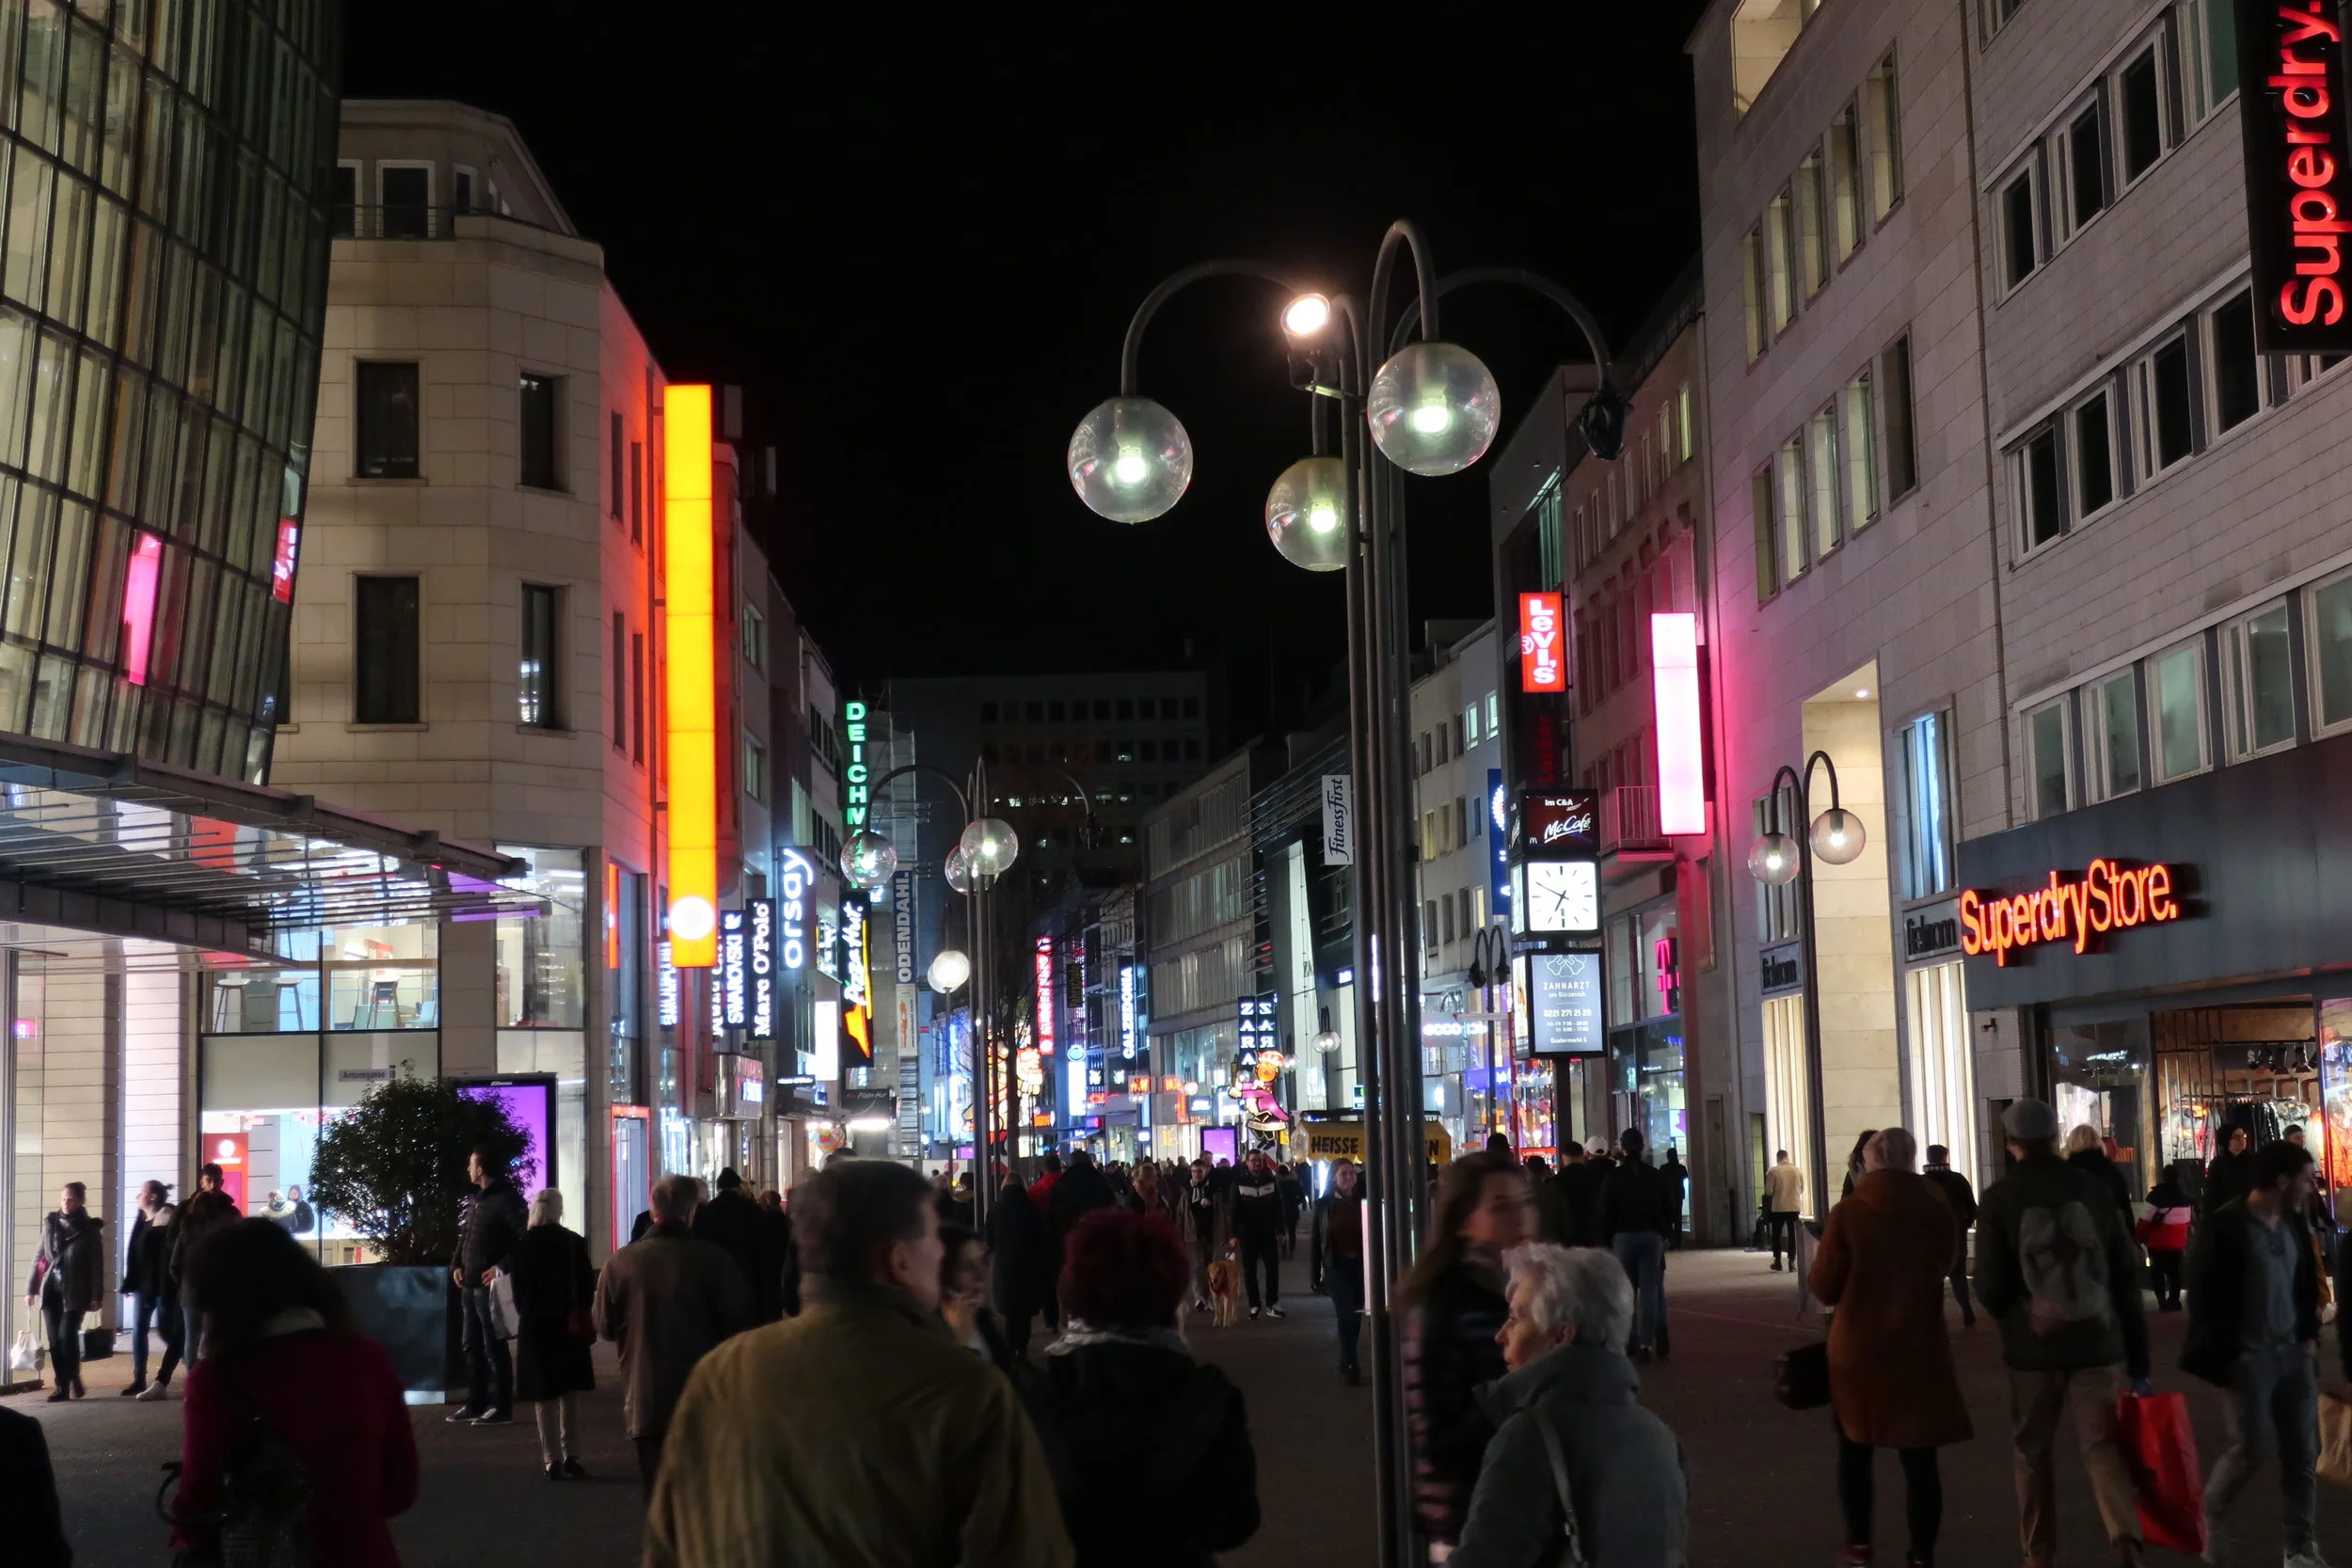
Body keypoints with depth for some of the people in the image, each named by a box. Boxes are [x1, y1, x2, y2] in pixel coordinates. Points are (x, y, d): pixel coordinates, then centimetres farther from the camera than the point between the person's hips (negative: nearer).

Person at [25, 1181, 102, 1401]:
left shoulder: (90, 1228, -1)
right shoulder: (50, 1224, 8)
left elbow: (97, 1264, -2)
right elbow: (38, 1257, 11)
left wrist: (96, 1295, -7)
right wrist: (31, 1289, 7)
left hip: (75, 1290, -4)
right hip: (51, 1289, 4)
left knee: (67, 1334, -15)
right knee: (54, 1340, 1)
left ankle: (75, 1379, 4)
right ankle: (62, 1387, 6)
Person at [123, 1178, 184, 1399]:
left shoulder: (166, 1220, -11)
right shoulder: (141, 1220, 14)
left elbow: (168, 1256, -17)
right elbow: (133, 1254, 18)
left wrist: (166, 1288, -22)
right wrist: (129, 1282, 14)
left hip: (160, 1287, -8)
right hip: (142, 1285, 8)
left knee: (165, 1332, -3)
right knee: (138, 1332, 5)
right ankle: (139, 1380, 9)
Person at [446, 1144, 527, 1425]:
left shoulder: (506, 1199, -12)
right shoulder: (474, 1200, 16)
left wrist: (502, 1267, -21)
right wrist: (456, 1265, 9)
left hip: (490, 1285, -9)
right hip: (469, 1285, 9)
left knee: (494, 1347, -4)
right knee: (472, 1346, 13)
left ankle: (501, 1407, 1)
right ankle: (475, 1404, 21)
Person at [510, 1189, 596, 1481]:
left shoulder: (522, 1244, -4)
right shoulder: (574, 1242, -4)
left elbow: (518, 1289, 0)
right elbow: (587, 1284, -3)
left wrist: (526, 1317, 13)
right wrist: (582, 1314, 7)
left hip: (535, 1325, 0)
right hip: (570, 1323, 0)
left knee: (544, 1394, 5)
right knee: (570, 1393, 11)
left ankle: (552, 1460, -1)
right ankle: (571, 1455, 6)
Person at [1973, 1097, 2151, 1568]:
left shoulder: (1998, 1198, -6)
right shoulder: (2091, 1188, 0)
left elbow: (1988, 1287, -8)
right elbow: (2126, 1276, 2)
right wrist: (2138, 1359, 7)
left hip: (2033, 1347, -1)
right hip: (2097, 1342, 1)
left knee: (2033, 1451, 15)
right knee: (2103, 1446, 2)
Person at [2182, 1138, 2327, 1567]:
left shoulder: (2294, 1223, 9)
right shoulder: (2225, 1226, -14)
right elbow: (2205, 1296, -13)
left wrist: (2309, 1335, 12)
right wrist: (2227, 1356, -13)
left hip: (2293, 1353, 7)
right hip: (2248, 1357, -7)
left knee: (2303, 1452, 4)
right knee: (2252, 1448, -7)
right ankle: (2209, 1519, 18)